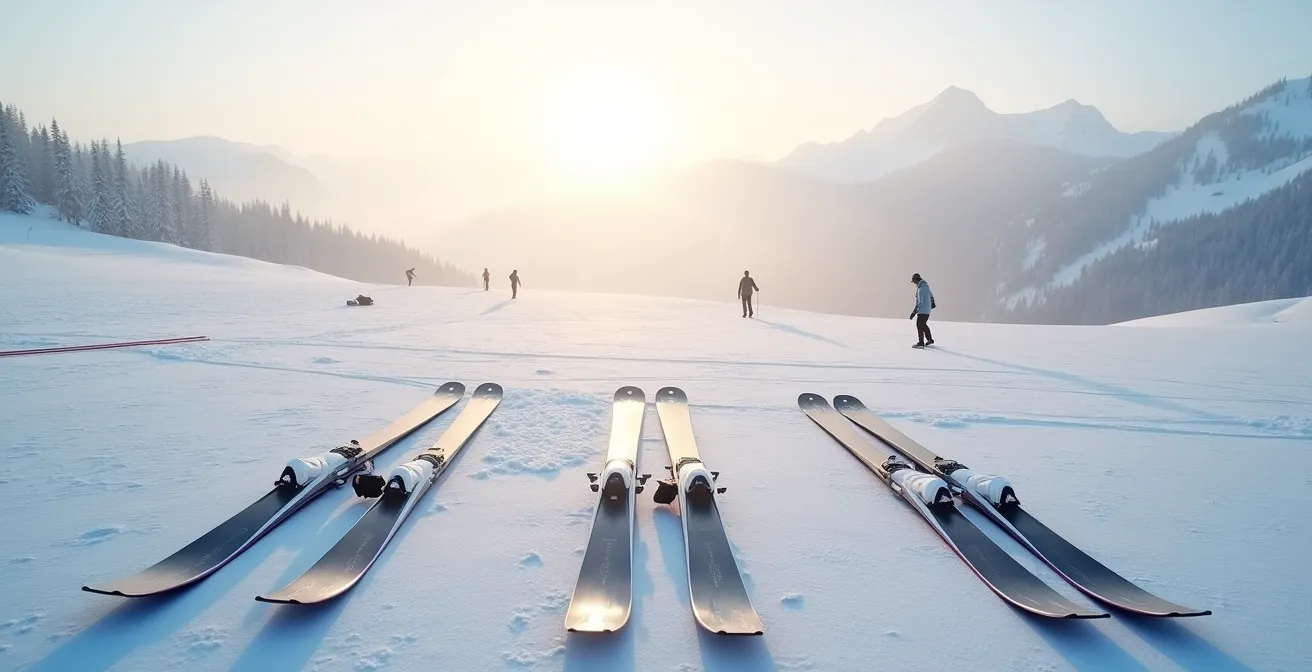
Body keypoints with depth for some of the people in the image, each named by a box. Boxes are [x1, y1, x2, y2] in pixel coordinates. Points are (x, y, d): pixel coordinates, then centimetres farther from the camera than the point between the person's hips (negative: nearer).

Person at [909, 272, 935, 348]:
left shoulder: (921, 289, -23)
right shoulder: (925, 285, 8)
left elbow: (919, 302, -26)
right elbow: (931, 294, 23)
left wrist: (914, 312, -25)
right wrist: (932, 303, 39)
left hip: (922, 310, -10)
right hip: (927, 309, 10)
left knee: (919, 325, -5)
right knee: (923, 325, 21)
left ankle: (921, 343, -4)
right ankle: (929, 339, 29)